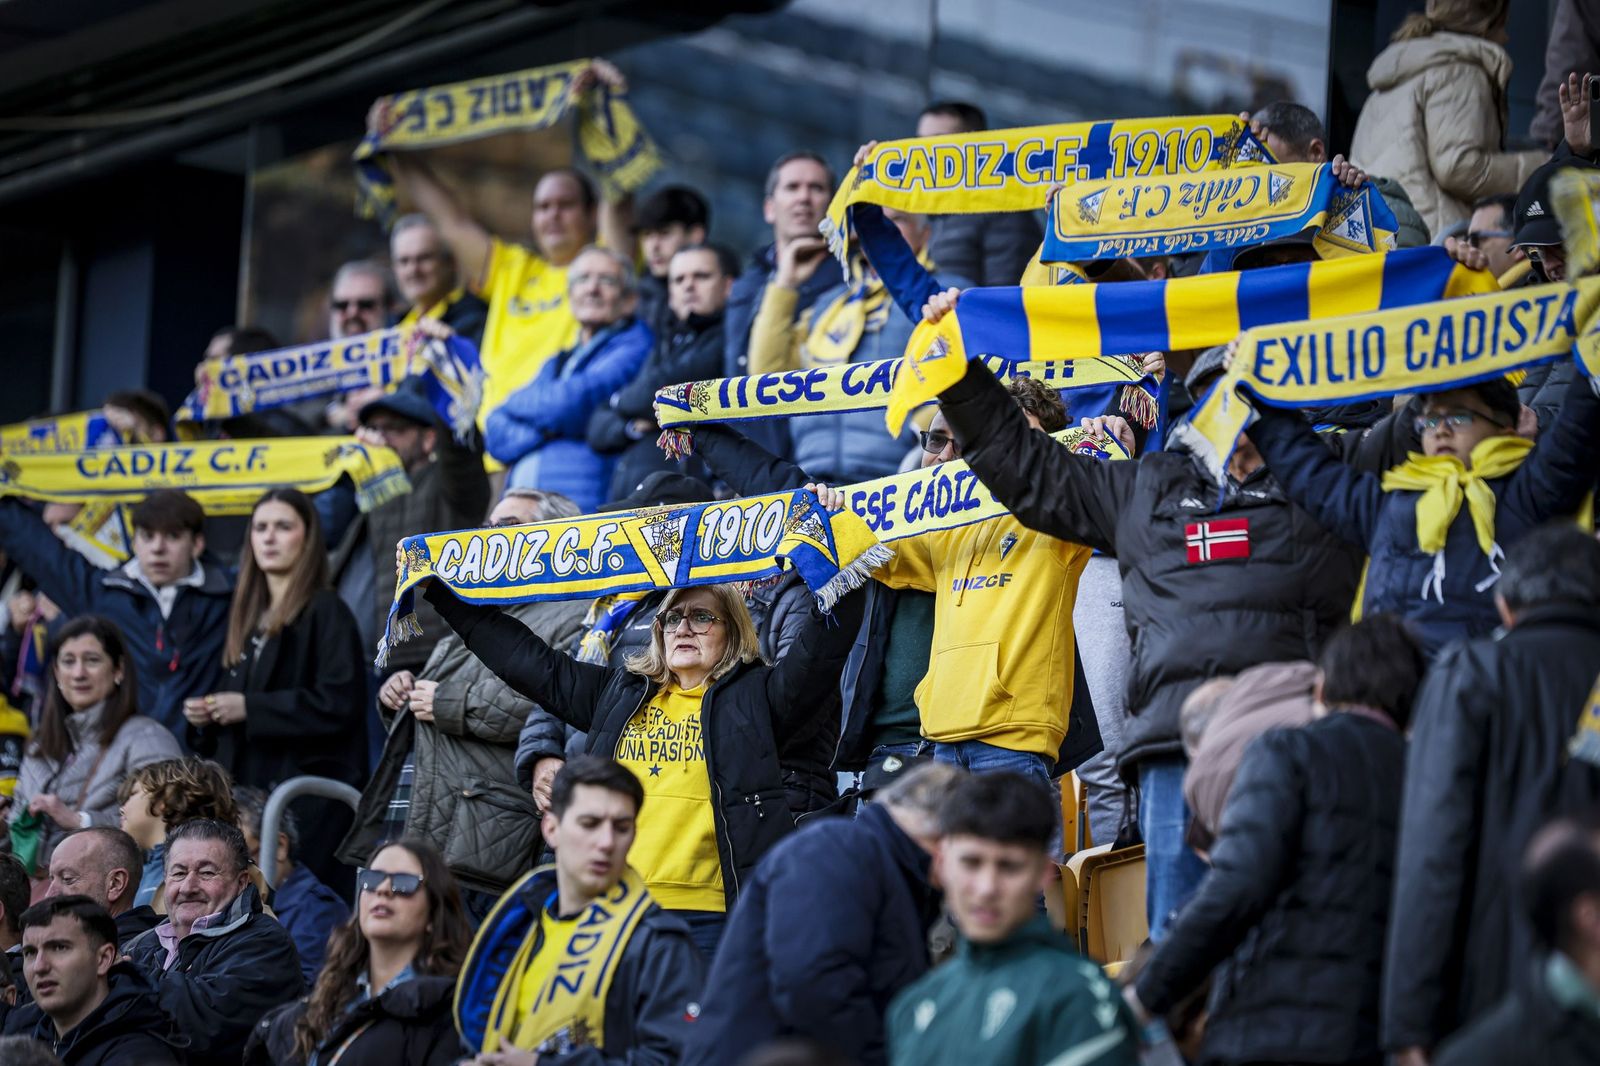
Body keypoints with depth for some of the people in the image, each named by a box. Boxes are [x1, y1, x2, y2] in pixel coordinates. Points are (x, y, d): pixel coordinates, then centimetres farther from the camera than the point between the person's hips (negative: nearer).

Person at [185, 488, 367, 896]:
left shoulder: (326, 613, -4)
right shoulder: (248, 617, 20)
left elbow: (339, 704, -15)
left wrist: (250, 708, -14)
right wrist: (205, 716, 7)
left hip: (309, 795, -7)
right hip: (247, 786, 7)